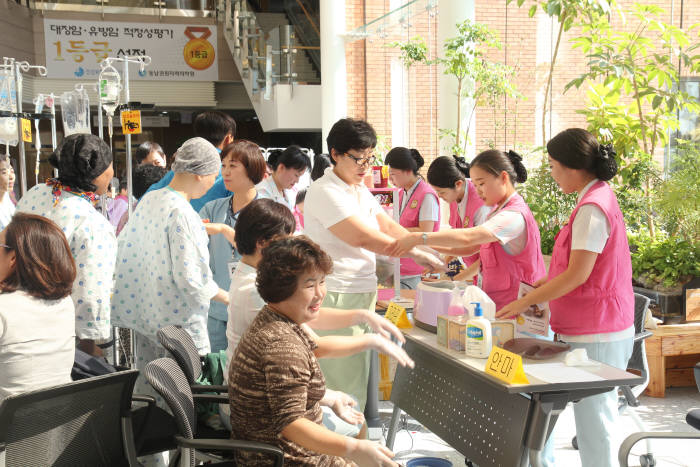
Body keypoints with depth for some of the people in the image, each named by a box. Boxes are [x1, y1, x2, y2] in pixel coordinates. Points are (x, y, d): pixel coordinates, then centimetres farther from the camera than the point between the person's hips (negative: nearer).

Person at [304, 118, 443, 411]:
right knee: (342, 380, -7)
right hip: (336, 296, -9)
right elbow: (362, 236, -20)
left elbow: (390, 228, 14)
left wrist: (431, 255, 0)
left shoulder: (361, 191, 16)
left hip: (362, 293, 9)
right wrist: (415, 254, -17)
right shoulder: (324, 192, -13)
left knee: (357, 375, 12)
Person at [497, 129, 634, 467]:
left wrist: (525, 302, -14)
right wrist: (551, 280, 15)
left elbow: (578, 275, -20)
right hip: (595, 329, 10)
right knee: (592, 415, 15)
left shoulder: (592, 208, -19)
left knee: (593, 418, -2)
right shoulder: (598, 196, 12)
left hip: (597, 336, -10)